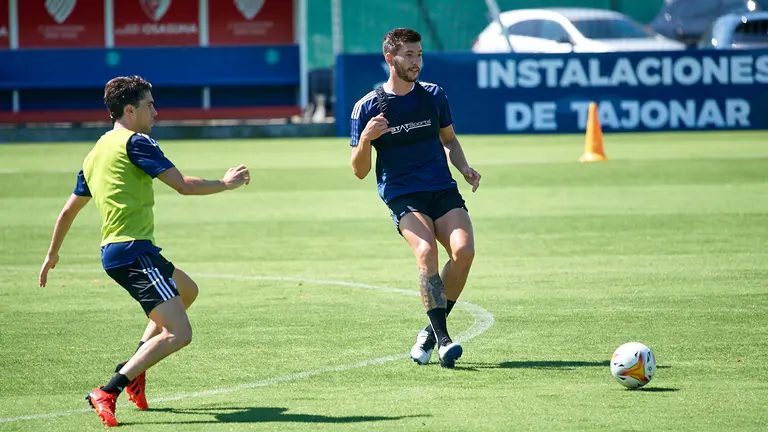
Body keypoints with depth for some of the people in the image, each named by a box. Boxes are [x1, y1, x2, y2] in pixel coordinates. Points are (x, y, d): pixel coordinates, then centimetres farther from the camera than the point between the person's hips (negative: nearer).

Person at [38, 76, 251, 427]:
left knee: (187, 290, 31)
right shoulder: (135, 142, -7)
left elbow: (69, 209, 28)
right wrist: (225, 184, 5)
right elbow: (183, 185, -11)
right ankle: (107, 392, -23)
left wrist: (52, 254, 40)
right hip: (134, 250, -10)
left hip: (113, 251, 10)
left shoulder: (96, 153, 19)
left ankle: (134, 368, 21)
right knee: (179, 333, -16)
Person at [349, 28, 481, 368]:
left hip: (443, 190, 3)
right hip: (401, 195, -3)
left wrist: (464, 168, 7)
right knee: (426, 250, -31)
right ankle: (443, 339, -29)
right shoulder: (368, 107, 0)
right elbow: (360, 171, 2)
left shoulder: (434, 95, 10)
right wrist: (365, 139, -18)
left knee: (464, 250, -22)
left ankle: (431, 331, -4)